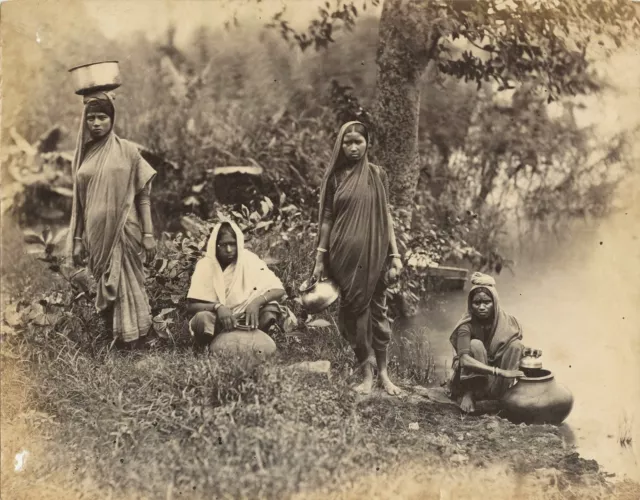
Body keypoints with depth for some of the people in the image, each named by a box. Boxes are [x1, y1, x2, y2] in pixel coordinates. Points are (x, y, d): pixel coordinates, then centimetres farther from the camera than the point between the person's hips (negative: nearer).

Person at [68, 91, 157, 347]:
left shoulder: (128, 150, -2)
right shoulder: (83, 155, 9)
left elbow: (143, 195, -2)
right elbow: (79, 201, 12)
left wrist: (148, 233, -7)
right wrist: (77, 239, 10)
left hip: (124, 231, -4)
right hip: (96, 235, 4)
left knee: (126, 286, -2)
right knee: (105, 289, 10)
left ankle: (133, 344, 7)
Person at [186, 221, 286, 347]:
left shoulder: (249, 260, -8)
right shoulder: (205, 265, -9)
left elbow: (279, 290, -15)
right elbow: (191, 306, -14)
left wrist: (257, 301, -35)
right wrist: (217, 307, -34)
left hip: (244, 320, 1)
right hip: (216, 322, -1)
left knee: (271, 308, -25)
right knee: (202, 319, -35)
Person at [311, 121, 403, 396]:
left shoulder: (377, 174, 6)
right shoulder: (334, 176, 5)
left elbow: (385, 216, 6)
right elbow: (326, 218, 6)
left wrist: (395, 254, 1)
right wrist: (320, 257, 3)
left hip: (374, 251, 0)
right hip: (344, 252, 0)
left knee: (377, 308, 3)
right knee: (354, 308, 1)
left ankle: (382, 371, 12)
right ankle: (368, 374, 7)